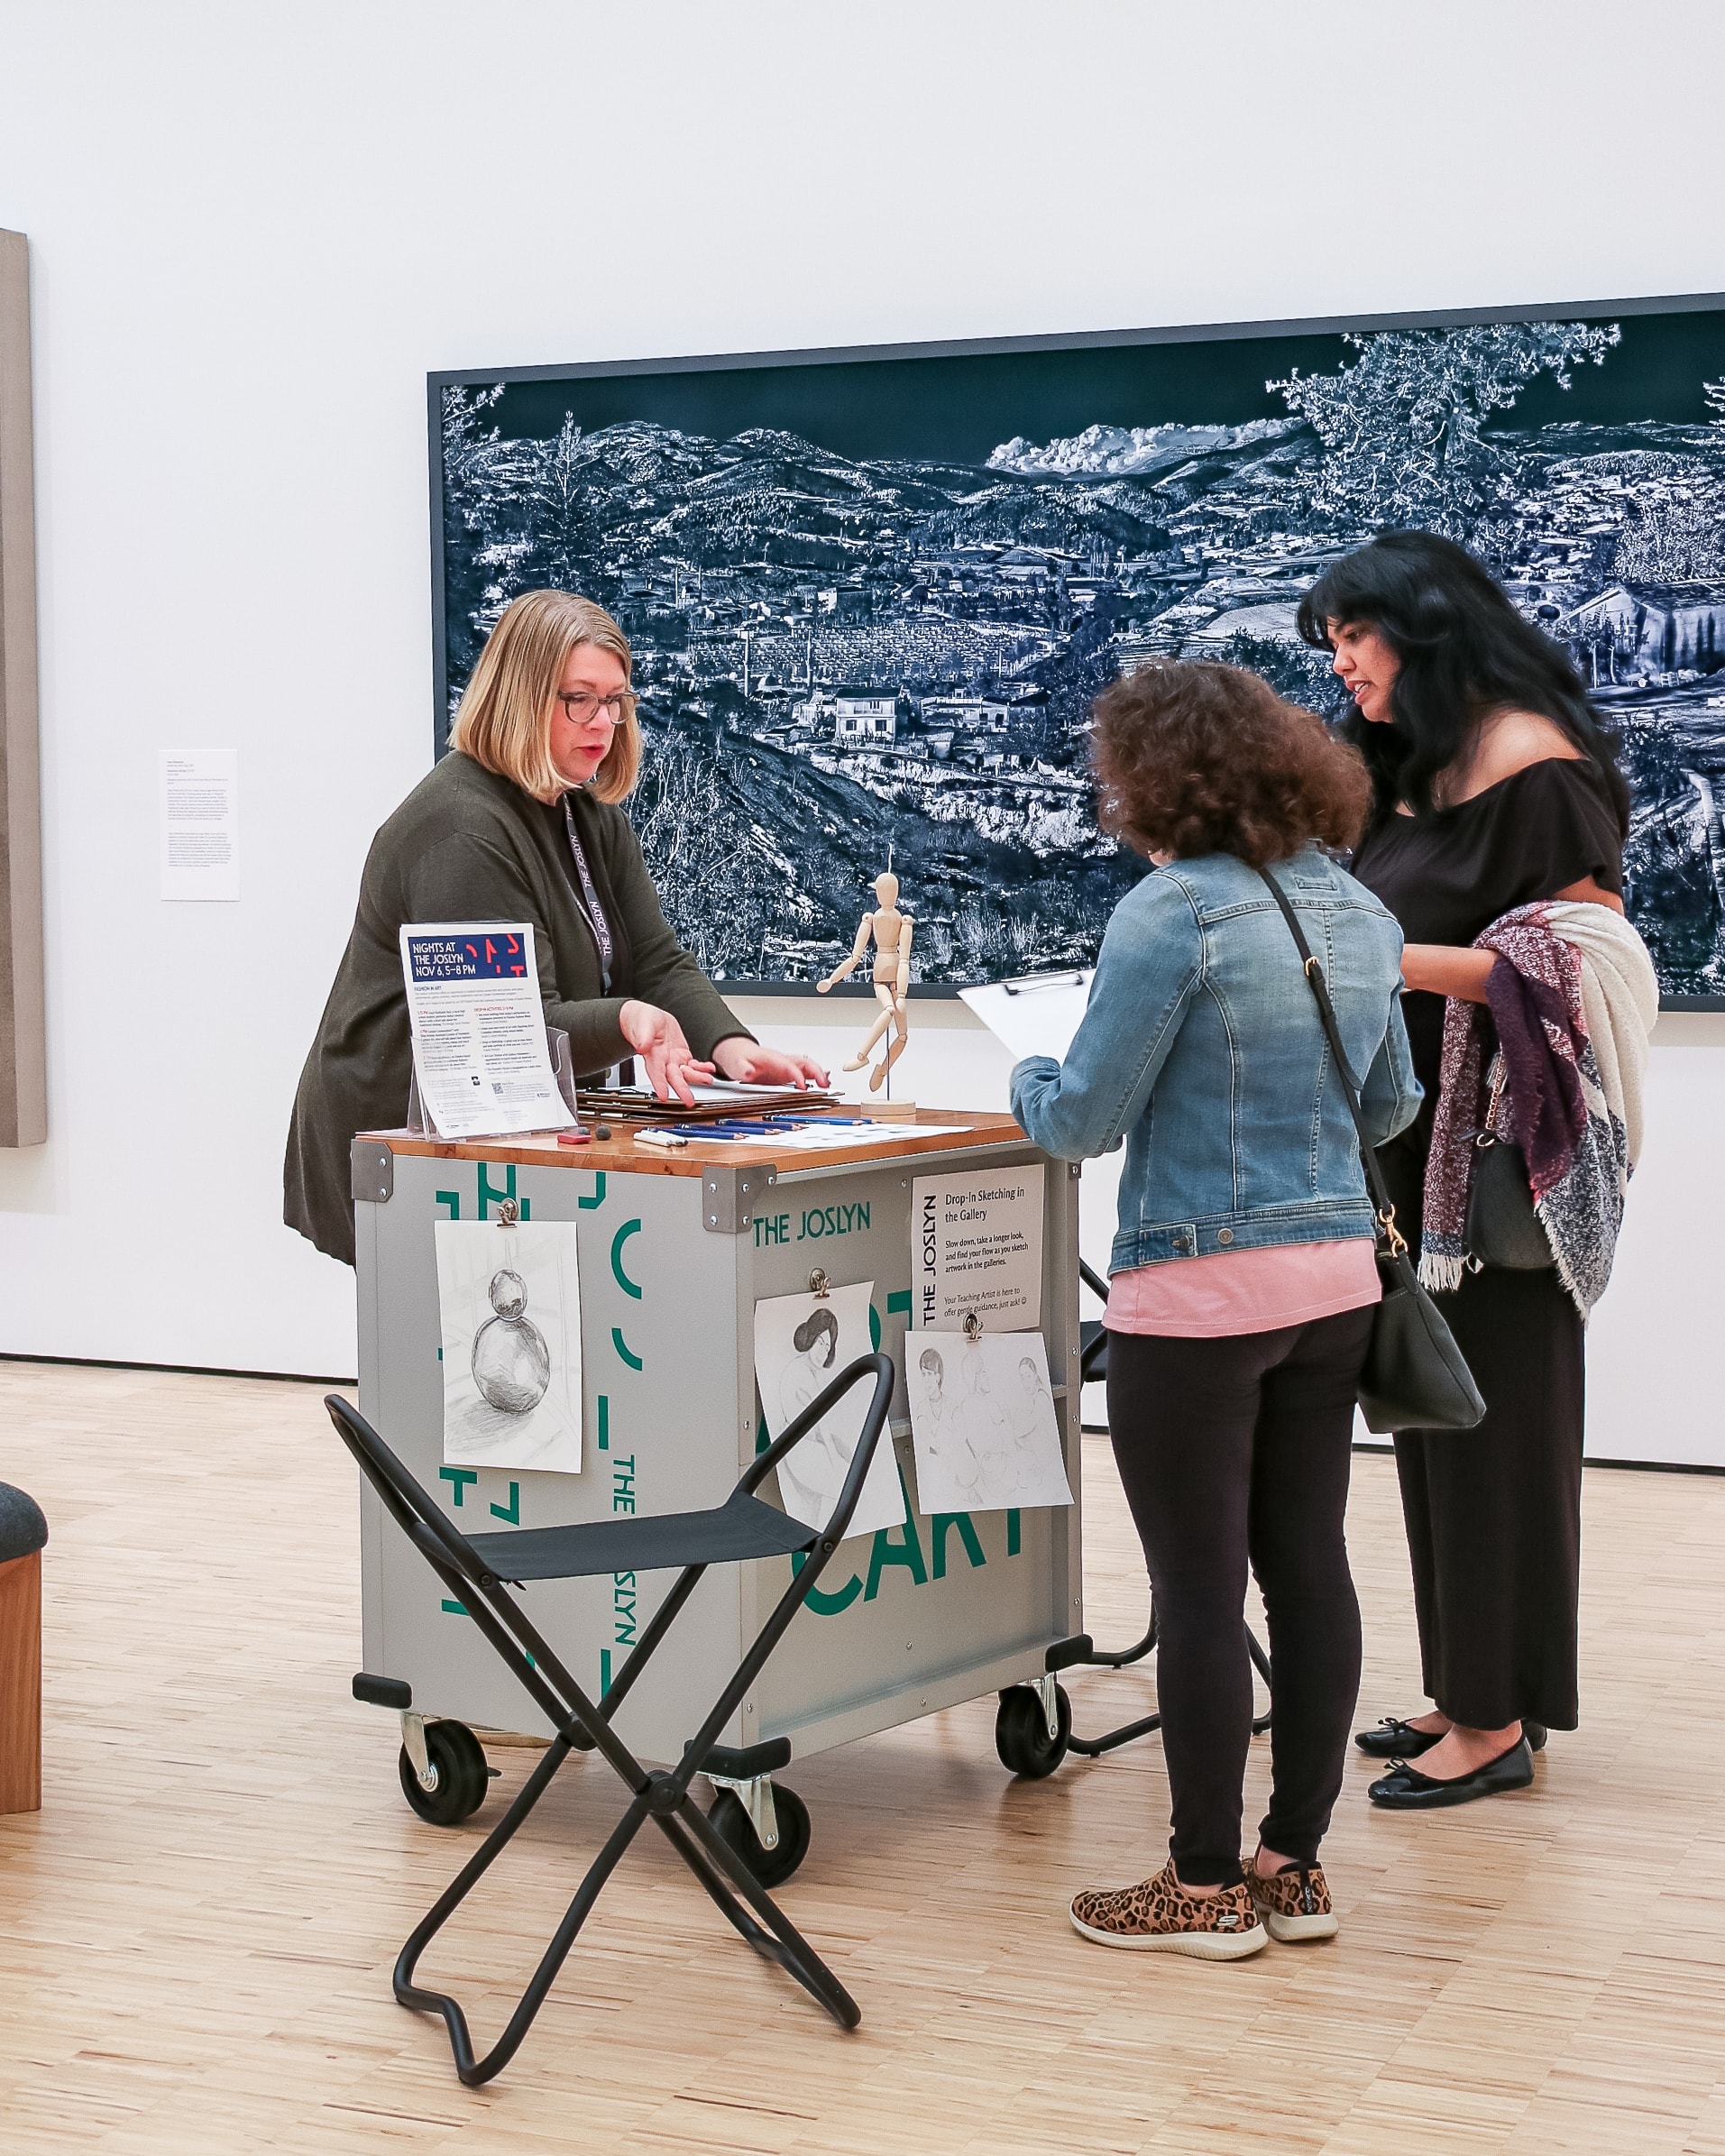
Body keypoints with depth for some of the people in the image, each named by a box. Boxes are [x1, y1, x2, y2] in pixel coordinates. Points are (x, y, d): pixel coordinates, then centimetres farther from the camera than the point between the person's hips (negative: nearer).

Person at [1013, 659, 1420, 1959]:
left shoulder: (1173, 915, -15)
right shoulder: (1359, 913, 8)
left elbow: (1083, 1122, -12)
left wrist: (1029, 1080, 8)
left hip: (1200, 1289, -7)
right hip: (1337, 1278, 7)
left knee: (1200, 1587, 1)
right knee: (1309, 1566, 12)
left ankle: (1208, 1887, 10)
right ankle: (1297, 1863, 21)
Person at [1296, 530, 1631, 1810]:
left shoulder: (1532, 760, -12)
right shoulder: (1416, 770, 16)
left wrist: (1405, 961, -24)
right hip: (1419, 1140, 9)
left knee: (1492, 1412, -3)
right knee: (1433, 1409, 12)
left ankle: (1498, 1721, 4)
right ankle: (1469, 1690, 21)